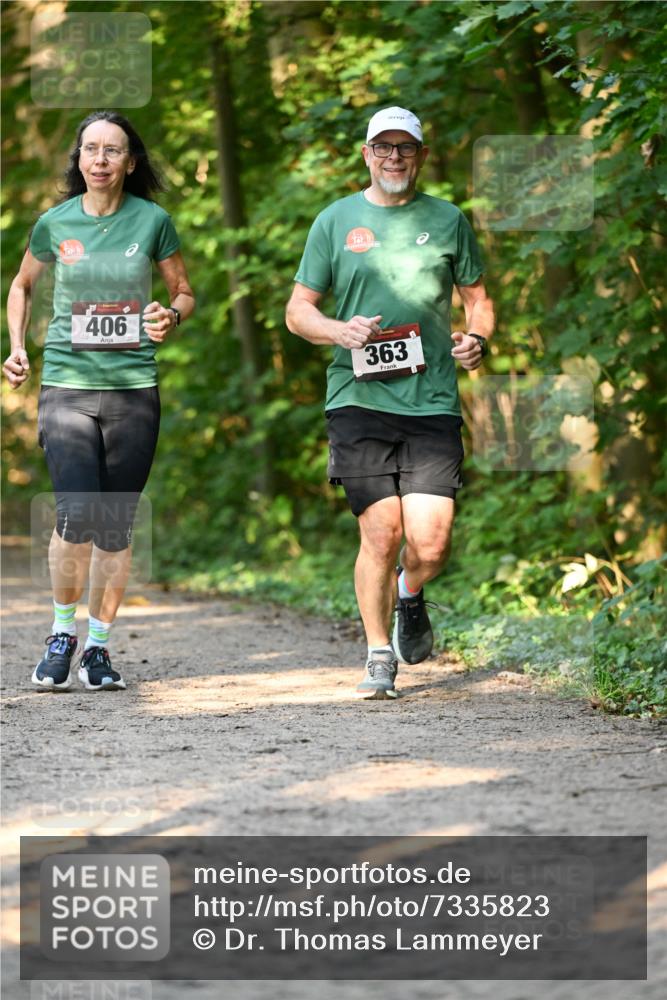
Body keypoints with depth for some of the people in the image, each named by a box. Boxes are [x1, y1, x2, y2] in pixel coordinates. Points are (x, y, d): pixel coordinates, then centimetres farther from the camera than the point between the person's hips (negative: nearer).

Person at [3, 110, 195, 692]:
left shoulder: (152, 222, 1)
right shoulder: (55, 223, 3)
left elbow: (185, 292, 12)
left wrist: (171, 316, -10)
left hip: (134, 388, 1)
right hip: (67, 385, -1)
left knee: (115, 527, 4)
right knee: (77, 515, -17)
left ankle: (99, 647, 18)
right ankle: (62, 632, 5)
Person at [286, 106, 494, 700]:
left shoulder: (447, 221, 12)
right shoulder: (336, 221, 9)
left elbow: (477, 299, 20)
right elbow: (297, 311, 10)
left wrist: (477, 339, -2)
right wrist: (341, 331, -10)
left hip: (432, 403, 1)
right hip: (359, 400, -1)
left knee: (430, 542, -9)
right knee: (381, 534, -8)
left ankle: (410, 598, 27)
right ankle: (379, 657, 10)